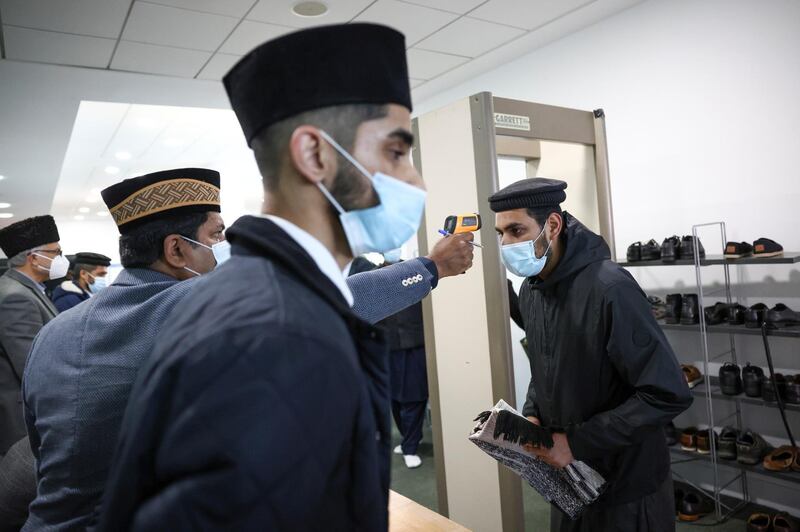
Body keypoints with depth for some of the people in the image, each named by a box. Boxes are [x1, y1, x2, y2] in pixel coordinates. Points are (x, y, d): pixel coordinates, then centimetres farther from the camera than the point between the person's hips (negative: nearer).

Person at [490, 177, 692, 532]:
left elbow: (668, 395, -25)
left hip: (627, 484, -7)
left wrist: (578, 442, -23)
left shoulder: (610, 288, -25)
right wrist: (532, 415, -4)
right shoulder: (530, 290, 1)